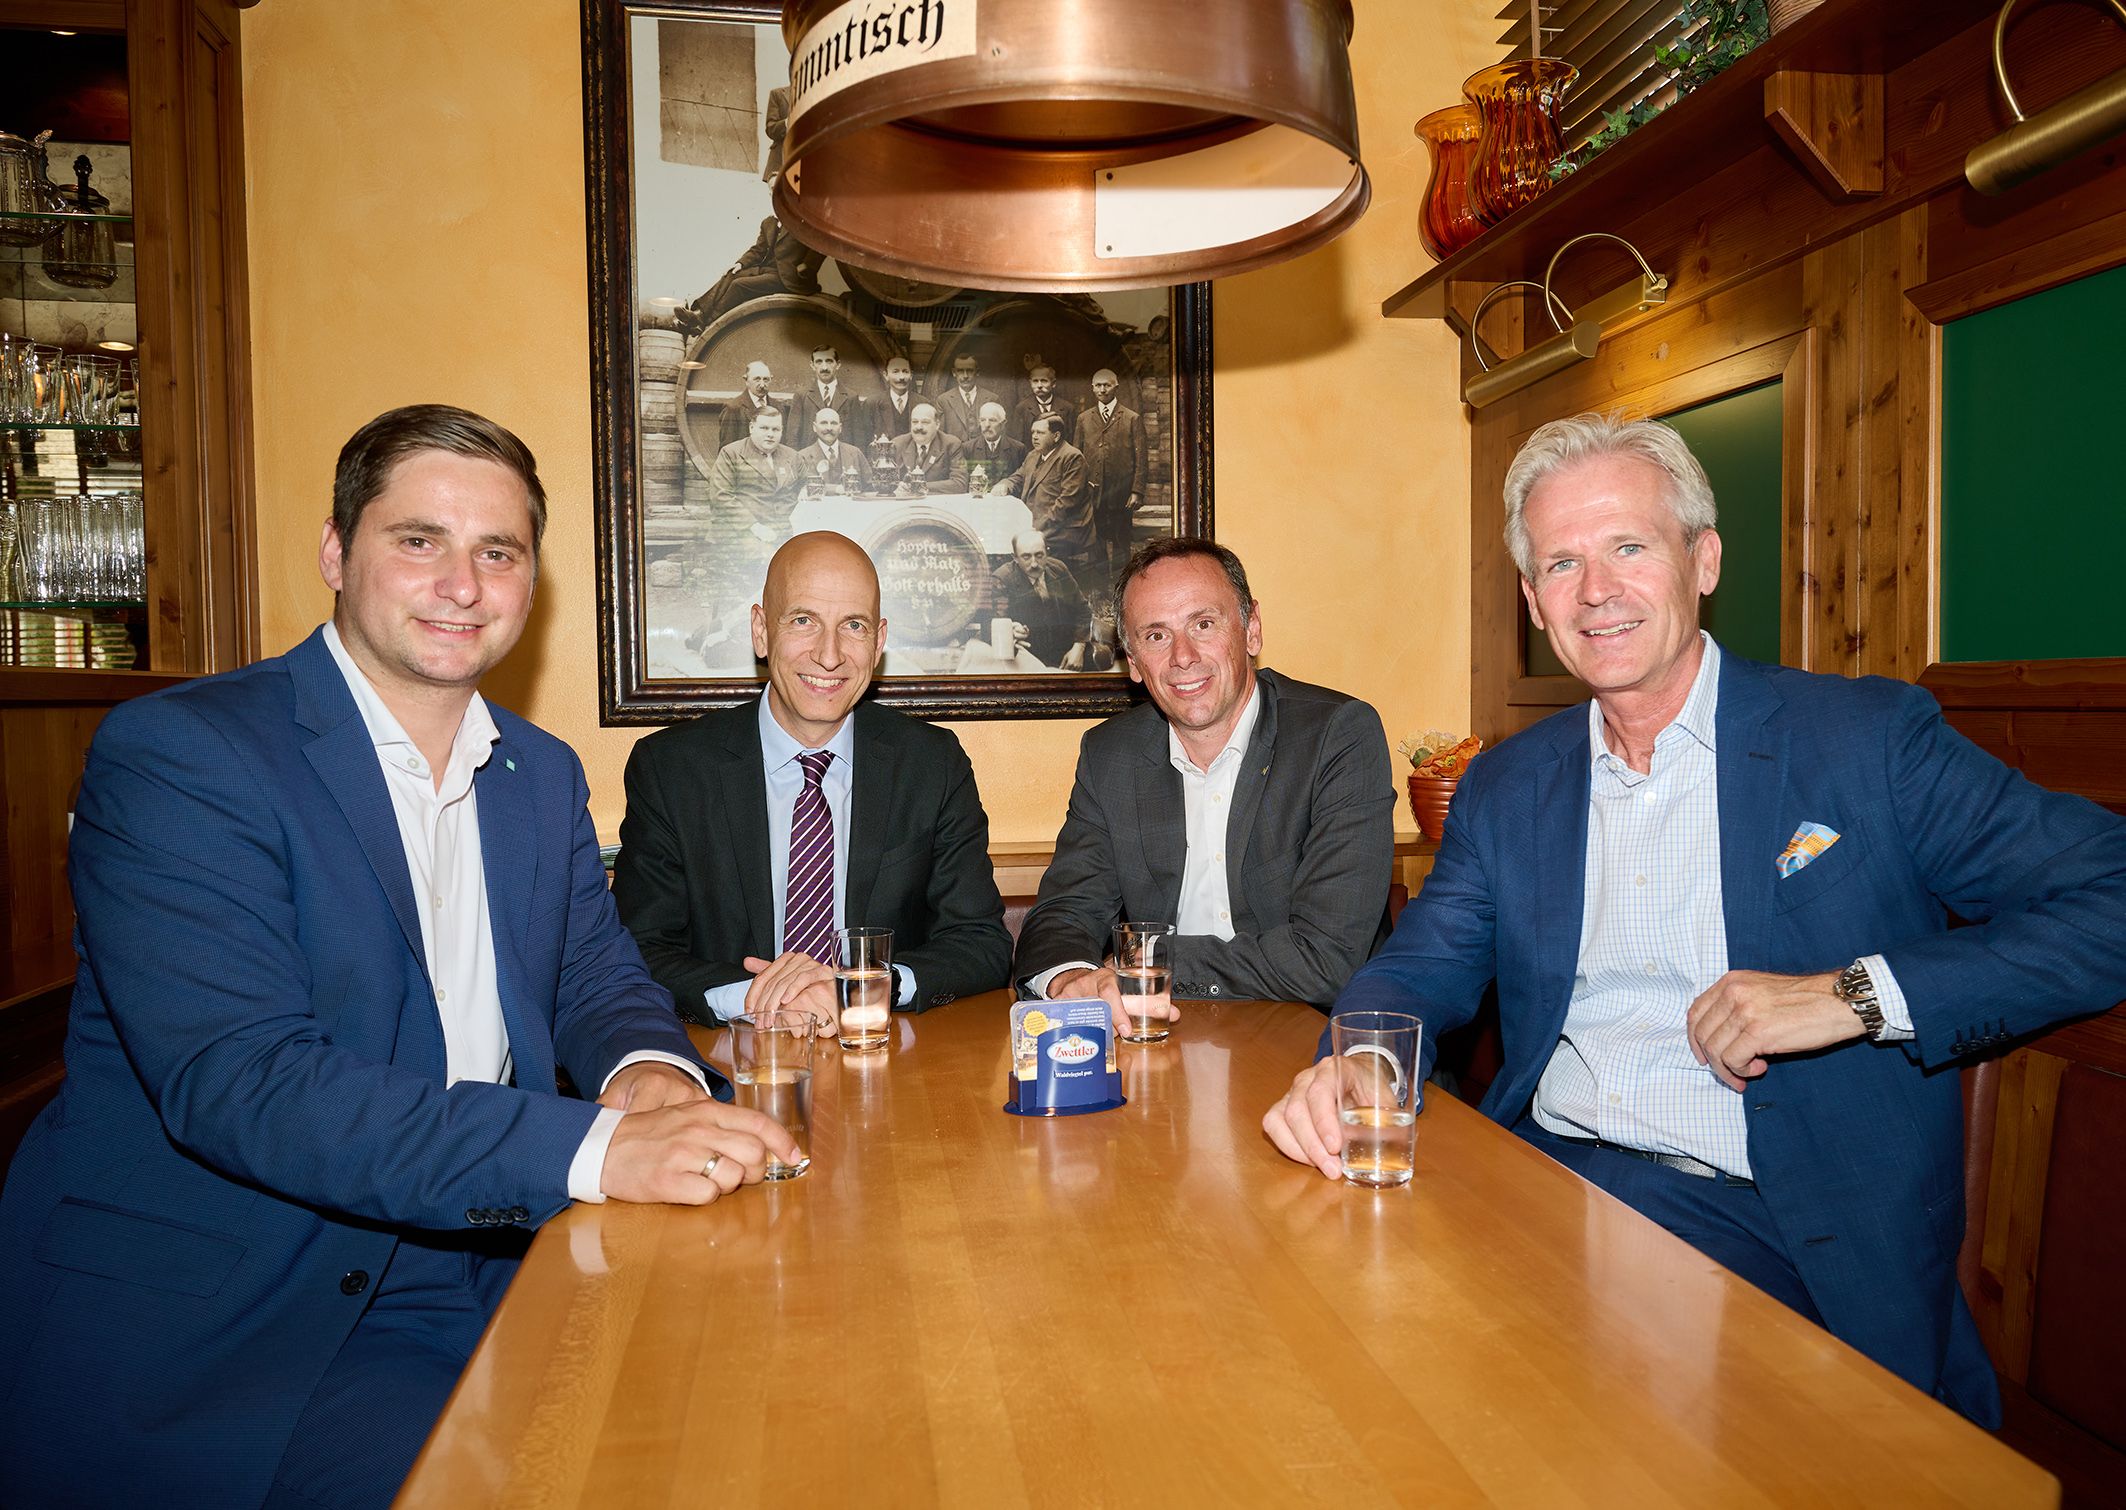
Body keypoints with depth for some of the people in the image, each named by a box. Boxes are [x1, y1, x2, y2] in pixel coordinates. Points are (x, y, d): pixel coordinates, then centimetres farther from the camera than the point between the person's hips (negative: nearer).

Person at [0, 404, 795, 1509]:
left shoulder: (545, 774, 10)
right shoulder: (172, 755, -13)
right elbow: (233, 1081, -23)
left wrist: (648, 1066, -16)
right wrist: (593, 1147, -33)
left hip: (473, 1281, 6)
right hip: (210, 1336, -5)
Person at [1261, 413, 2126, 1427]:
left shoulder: (1870, 739, 0)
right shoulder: (1504, 789, 13)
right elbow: (1423, 969, 10)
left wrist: (1855, 994, -16)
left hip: (1783, 1225, -3)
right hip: (1543, 1180, 4)